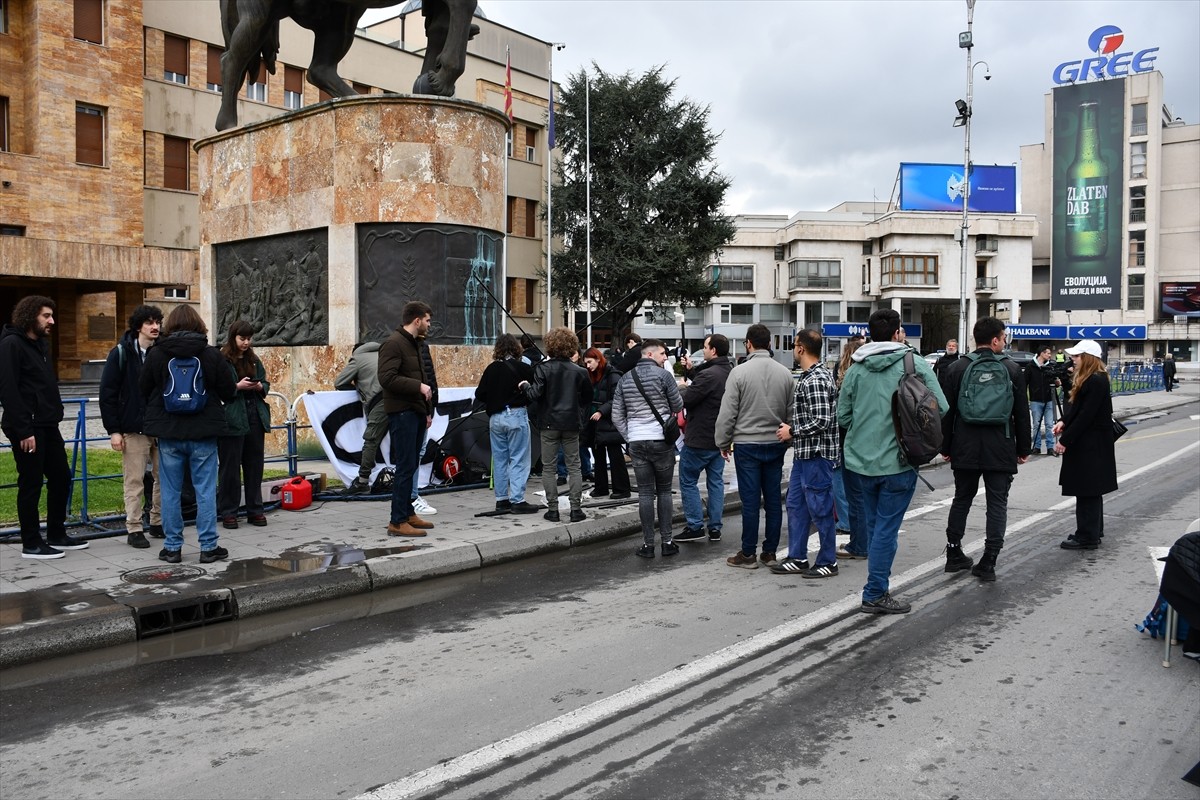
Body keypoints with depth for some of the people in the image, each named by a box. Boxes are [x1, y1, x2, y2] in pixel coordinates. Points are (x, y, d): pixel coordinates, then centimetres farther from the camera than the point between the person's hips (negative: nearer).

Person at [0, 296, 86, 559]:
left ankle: (57, 535, 24)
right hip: (27, 428, -9)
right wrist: (24, 430, -21)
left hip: (47, 425, 9)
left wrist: (55, 417, 13)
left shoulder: (41, 344, 15)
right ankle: (31, 543, 10)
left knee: (61, 478, 13)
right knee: (31, 484, -1)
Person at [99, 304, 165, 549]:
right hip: (134, 429, -4)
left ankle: (158, 523, 21)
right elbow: (107, 394, -4)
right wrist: (113, 430, -9)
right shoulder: (122, 353, -3)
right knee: (135, 481, 0)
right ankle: (134, 529, 9)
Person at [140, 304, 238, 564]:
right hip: (203, 433, -1)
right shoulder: (211, 354, -5)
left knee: (171, 491, 9)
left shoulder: (156, 354, -2)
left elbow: (143, 390, 6)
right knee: (205, 491, 4)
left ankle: (173, 547, 14)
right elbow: (230, 392, -1)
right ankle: (208, 547, 7)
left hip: (168, 433, 1)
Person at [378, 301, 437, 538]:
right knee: (405, 467, -9)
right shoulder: (393, 344, -11)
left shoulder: (415, 344, 20)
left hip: (417, 413, 10)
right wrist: (418, 386, -20)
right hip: (402, 413, -10)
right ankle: (397, 521, -5)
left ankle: (407, 512, 23)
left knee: (411, 466, 14)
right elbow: (387, 378, -22)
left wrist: (428, 410, 19)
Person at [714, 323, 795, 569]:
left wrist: (723, 442, 2)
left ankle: (747, 554, 7)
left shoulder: (740, 372, -9)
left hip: (747, 444, -4)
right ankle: (770, 552, 16)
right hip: (776, 445, 4)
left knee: (750, 500, 0)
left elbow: (728, 412, -8)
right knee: (773, 499, 9)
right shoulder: (784, 372, 5)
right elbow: (792, 411, 10)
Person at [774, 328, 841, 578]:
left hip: (816, 454, -10)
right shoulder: (811, 375, 12)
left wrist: (792, 432, -15)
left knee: (820, 509, 1)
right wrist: (792, 428, 12)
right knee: (795, 505, 14)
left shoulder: (816, 380, -20)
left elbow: (822, 421, -25)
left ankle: (827, 562, 14)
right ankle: (797, 558, 23)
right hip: (804, 453, 10)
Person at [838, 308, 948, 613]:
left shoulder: (856, 369, 1)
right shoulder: (915, 364, -7)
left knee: (872, 527, 16)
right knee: (886, 529, 2)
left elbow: (842, 417, 1)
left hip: (860, 462, 4)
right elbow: (940, 408, -9)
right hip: (897, 462, -4)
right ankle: (875, 595, 6)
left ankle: (878, 588, 26)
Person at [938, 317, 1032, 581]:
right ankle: (988, 562, 1)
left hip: (965, 449, 2)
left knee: (962, 499, 15)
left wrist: (945, 447, 9)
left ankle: (954, 554, 19)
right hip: (1001, 450, -1)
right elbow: (1022, 414, 2)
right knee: (997, 504, 4)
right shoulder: (1013, 370, -1)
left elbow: (946, 412, 1)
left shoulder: (957, 368, -1)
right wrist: (1023, 448, 11)